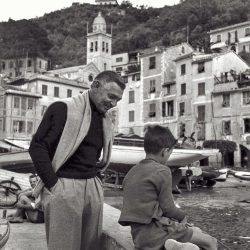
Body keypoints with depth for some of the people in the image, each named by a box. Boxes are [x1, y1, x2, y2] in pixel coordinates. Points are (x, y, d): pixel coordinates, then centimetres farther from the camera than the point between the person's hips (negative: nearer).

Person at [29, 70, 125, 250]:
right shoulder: (63, 108, -10)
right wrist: (53, 183, -13)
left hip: (93, 187, 7)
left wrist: (95, 178, 8)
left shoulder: (106, 119, 12)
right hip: (64, 186, -6)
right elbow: (37, 147, -12)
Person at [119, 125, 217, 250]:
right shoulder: (162, 171, -12)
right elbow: (167, 207, -12)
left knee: (196, 230, 21)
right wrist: (182, 217, 9)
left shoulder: (132, 172, 12)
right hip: (155, 232, -8)